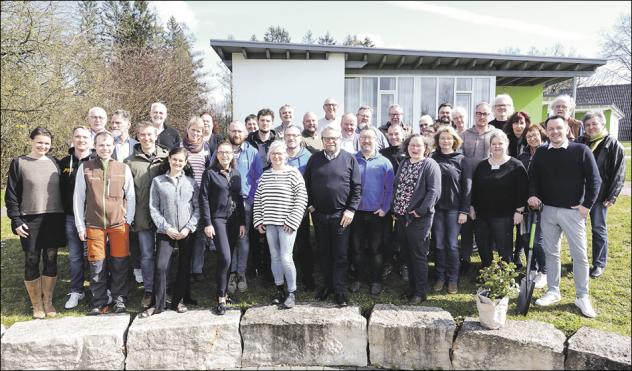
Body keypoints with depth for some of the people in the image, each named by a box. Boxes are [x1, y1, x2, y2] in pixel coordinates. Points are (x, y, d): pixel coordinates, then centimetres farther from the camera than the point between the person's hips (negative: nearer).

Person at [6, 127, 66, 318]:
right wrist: (16, 220, -8)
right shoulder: (18, 163, 0)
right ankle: (37, 305, 18)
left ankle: (48, 302, 21)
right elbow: (11, 195, -1)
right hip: (30, 220, -2)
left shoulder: (54, 162, 8)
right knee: (32, 262, 4)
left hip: (54, 219, 3)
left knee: (51, 260, 8)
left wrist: (63, 216, 7)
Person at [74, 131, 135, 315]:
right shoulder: (84, 168, 4)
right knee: (97, 265, 4)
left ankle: (120, 300, 16)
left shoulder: (123, 168, 3)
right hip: (94, 225, 0)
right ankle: (99, 303, 17)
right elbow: (78, 198, 6)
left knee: (120, 264, 2)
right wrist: (80, 226, 4)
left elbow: (131, 197, 8)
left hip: (119, 224, 0)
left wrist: (128, 221, 3)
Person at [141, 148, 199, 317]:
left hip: (187, 232, 1)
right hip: (165, 232, -1)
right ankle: (158, 304, 7)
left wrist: (189, 227, -8)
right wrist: (167, 227, -9)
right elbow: (153, 208, 0)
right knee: (161, 267, -8)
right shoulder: (158, 181, 3)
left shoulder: (191, 182, 5)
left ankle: (178, 301, 23)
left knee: (184, 267, 7)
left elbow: (197, 207, 3)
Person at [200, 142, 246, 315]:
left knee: (226, 258, 8)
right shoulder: (210, 173, -2)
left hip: (234, 220, 4)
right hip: (218, 218, -4)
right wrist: (207, 223, -11)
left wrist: (242, 222, 8)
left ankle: (223, 291, 21)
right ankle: (221, 297, -1)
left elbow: (240, 199, 13)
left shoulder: (236, 174, 12)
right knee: (225, 258, -13)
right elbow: (204, 199, -5)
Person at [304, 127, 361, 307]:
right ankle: (327, 285, 26)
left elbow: (356, 187, -3)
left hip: (341, 215, -3)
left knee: (340, 254, 2)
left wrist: (351, 209, -8)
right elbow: (306, 183, 11)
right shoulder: (314, 159, 6)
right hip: (319, 214, 3)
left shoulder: (349, 159, -1)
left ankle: (339, 290, 11)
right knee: (323, 252, 12)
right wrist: (309, 204, 3)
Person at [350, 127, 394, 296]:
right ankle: (358, 277, 24)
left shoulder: (384, 162, 0)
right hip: (356, 212, 1)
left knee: (376, 248, 8)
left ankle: (375, 280, 20)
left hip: (376, 213, -1)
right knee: (357, 247, 10)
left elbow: (389, 188, -1)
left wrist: (385, 209, -9)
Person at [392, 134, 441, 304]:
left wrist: (421, 210, -19)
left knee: (418, 255, 1)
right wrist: (394, 209, 8)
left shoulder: (430, 165, -7)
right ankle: (411, 288, 28)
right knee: (407, 255, 14)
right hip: (401, 217, 7)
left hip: (419, 218, -7)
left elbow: (434, 191, -15)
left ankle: (420, 293, 12)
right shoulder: (403, 164, 15)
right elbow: (396, 187, 16)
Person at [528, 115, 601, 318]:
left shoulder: (581, 150, -4)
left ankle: (582, 297, 17)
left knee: (579, 255, 3)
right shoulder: (541, 152, 4)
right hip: (548, 210, 3)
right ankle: (553, 291, 23)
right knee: (551, 252, 10)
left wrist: (587, 205, -9)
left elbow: (594, 179, -3)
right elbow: (533, 177, 10)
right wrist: (533, 194, -8)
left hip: (573, 211, -3)